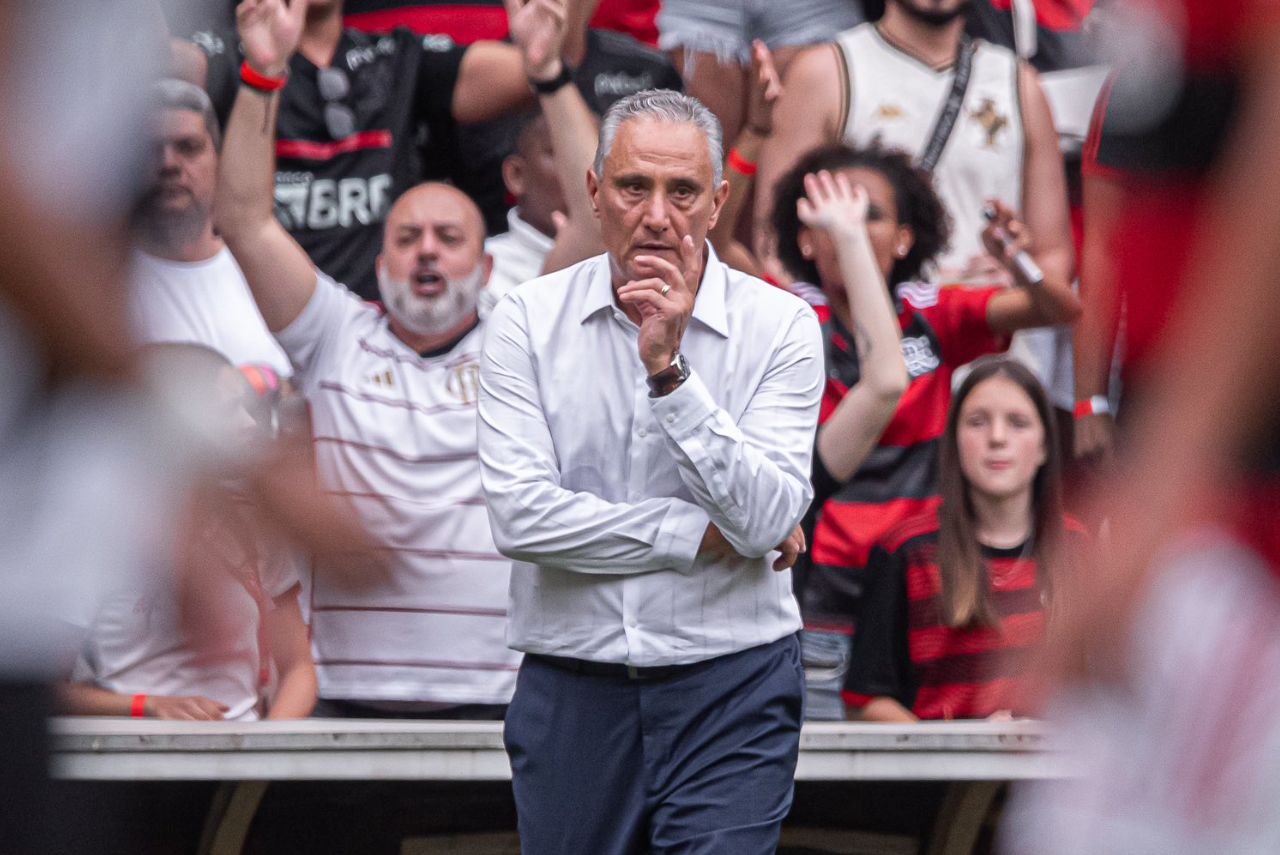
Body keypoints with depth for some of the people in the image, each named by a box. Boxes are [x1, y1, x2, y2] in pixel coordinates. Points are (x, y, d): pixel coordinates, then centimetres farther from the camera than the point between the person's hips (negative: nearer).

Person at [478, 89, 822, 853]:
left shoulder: (780, 326, -2)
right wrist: (702, 535, -9)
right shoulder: (530, 322, 0)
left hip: (729, 684, -2)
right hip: (571, 694, 2)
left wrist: (670, 371, -20)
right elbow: (520, 515, -11)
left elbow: (767, 522, -14)